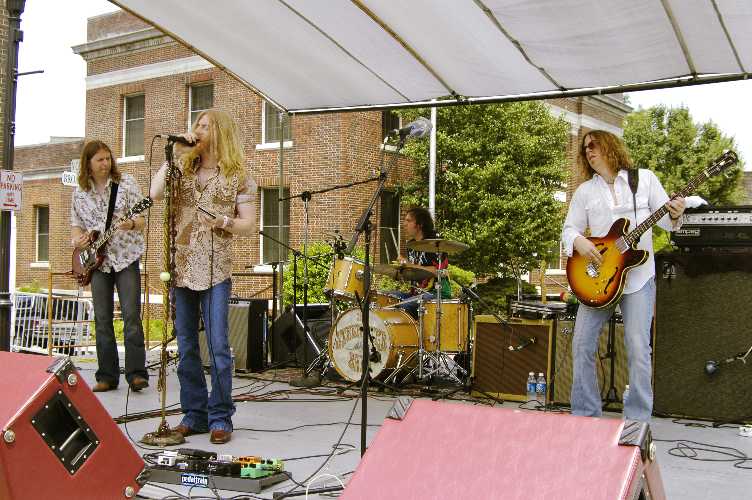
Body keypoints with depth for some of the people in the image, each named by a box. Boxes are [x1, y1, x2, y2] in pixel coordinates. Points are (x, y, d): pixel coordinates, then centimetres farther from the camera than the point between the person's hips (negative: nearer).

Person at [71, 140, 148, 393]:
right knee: (102, 319, 4)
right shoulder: (80, 192, 8)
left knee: (131, 315, -10)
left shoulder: (126, 183, 0)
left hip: (126, 257, -3)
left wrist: (131, 224, -24)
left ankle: (136, 373, -8)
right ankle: (107, 376, 11)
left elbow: (141, 218, -2)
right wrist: (77, 239, -4)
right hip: (97, 259, 3)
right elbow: (76, 224, 17)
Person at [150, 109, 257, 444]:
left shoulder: (237, 177, 4)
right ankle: (194, 414, 18)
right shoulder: (183, 169, 12)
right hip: (182, 266, 4)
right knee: (186, 345, 8)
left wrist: (222, 221, -16)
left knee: (218, 345, -5)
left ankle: (220, 417, 5)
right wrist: (174, 153, -4)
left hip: (215, 270, -4)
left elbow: (248, 225, 3)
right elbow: (155, 194, -5)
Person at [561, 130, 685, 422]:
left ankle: (637, 422, 3)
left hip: (638, 275, -3)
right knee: (582, 344, -1)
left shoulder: (644, 178, 4)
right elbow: (569, 228, 9)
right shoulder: (585, 191, 10)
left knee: (638, 347, -7)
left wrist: (674, 215, -18)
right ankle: (585, 416, 12)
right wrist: (578, 241, -13)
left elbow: (665, 221, 4)